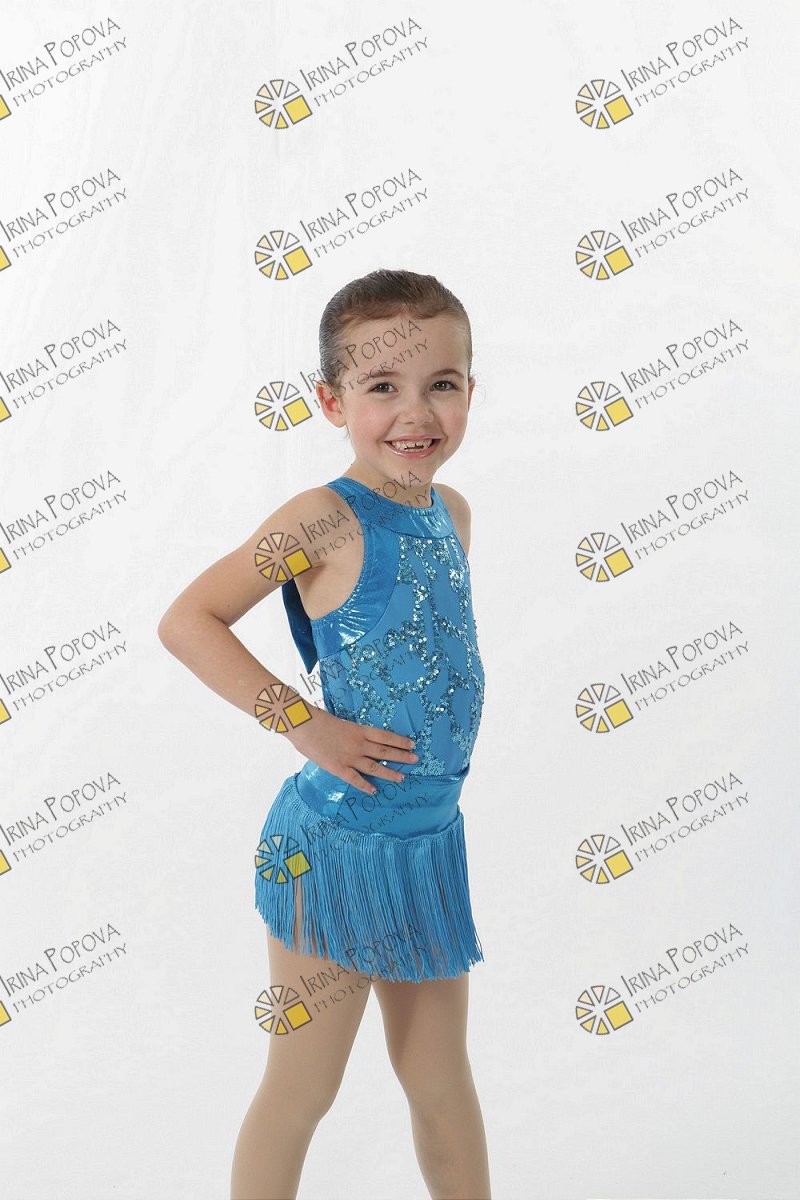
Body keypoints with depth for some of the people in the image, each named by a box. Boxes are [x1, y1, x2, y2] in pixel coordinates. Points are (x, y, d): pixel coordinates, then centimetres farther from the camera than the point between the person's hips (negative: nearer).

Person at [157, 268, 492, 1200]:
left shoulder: (452, 511, 4)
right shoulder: (324, 518, -16)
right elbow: (186, 620, -16)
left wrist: (433, 782, 7)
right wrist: (305, 724, -19)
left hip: (433, 836, 6)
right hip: (338, 844, -6)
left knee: (442, 1079, 20)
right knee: (302, 1088, 10)